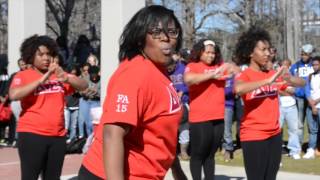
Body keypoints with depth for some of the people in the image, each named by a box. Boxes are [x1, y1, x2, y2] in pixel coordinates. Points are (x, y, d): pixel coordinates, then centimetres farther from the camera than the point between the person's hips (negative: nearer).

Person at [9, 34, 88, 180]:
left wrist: (66, 78, -16)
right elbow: (14, 95, -21)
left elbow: (83, 86, 4)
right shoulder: (23, 76, -3)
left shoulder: (58, 75, 11)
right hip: (32, 135, -5)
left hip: (58, 136, 5)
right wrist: (42, 80, -20)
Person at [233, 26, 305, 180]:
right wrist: (268, 81, -31)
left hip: (274, 135, 6)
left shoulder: (273, 74, 8)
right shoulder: (244, 75, -10)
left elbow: (301, 83, 11)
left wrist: (289, 79, -11)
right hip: (253, 137, -6)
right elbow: (238, 89, -33)